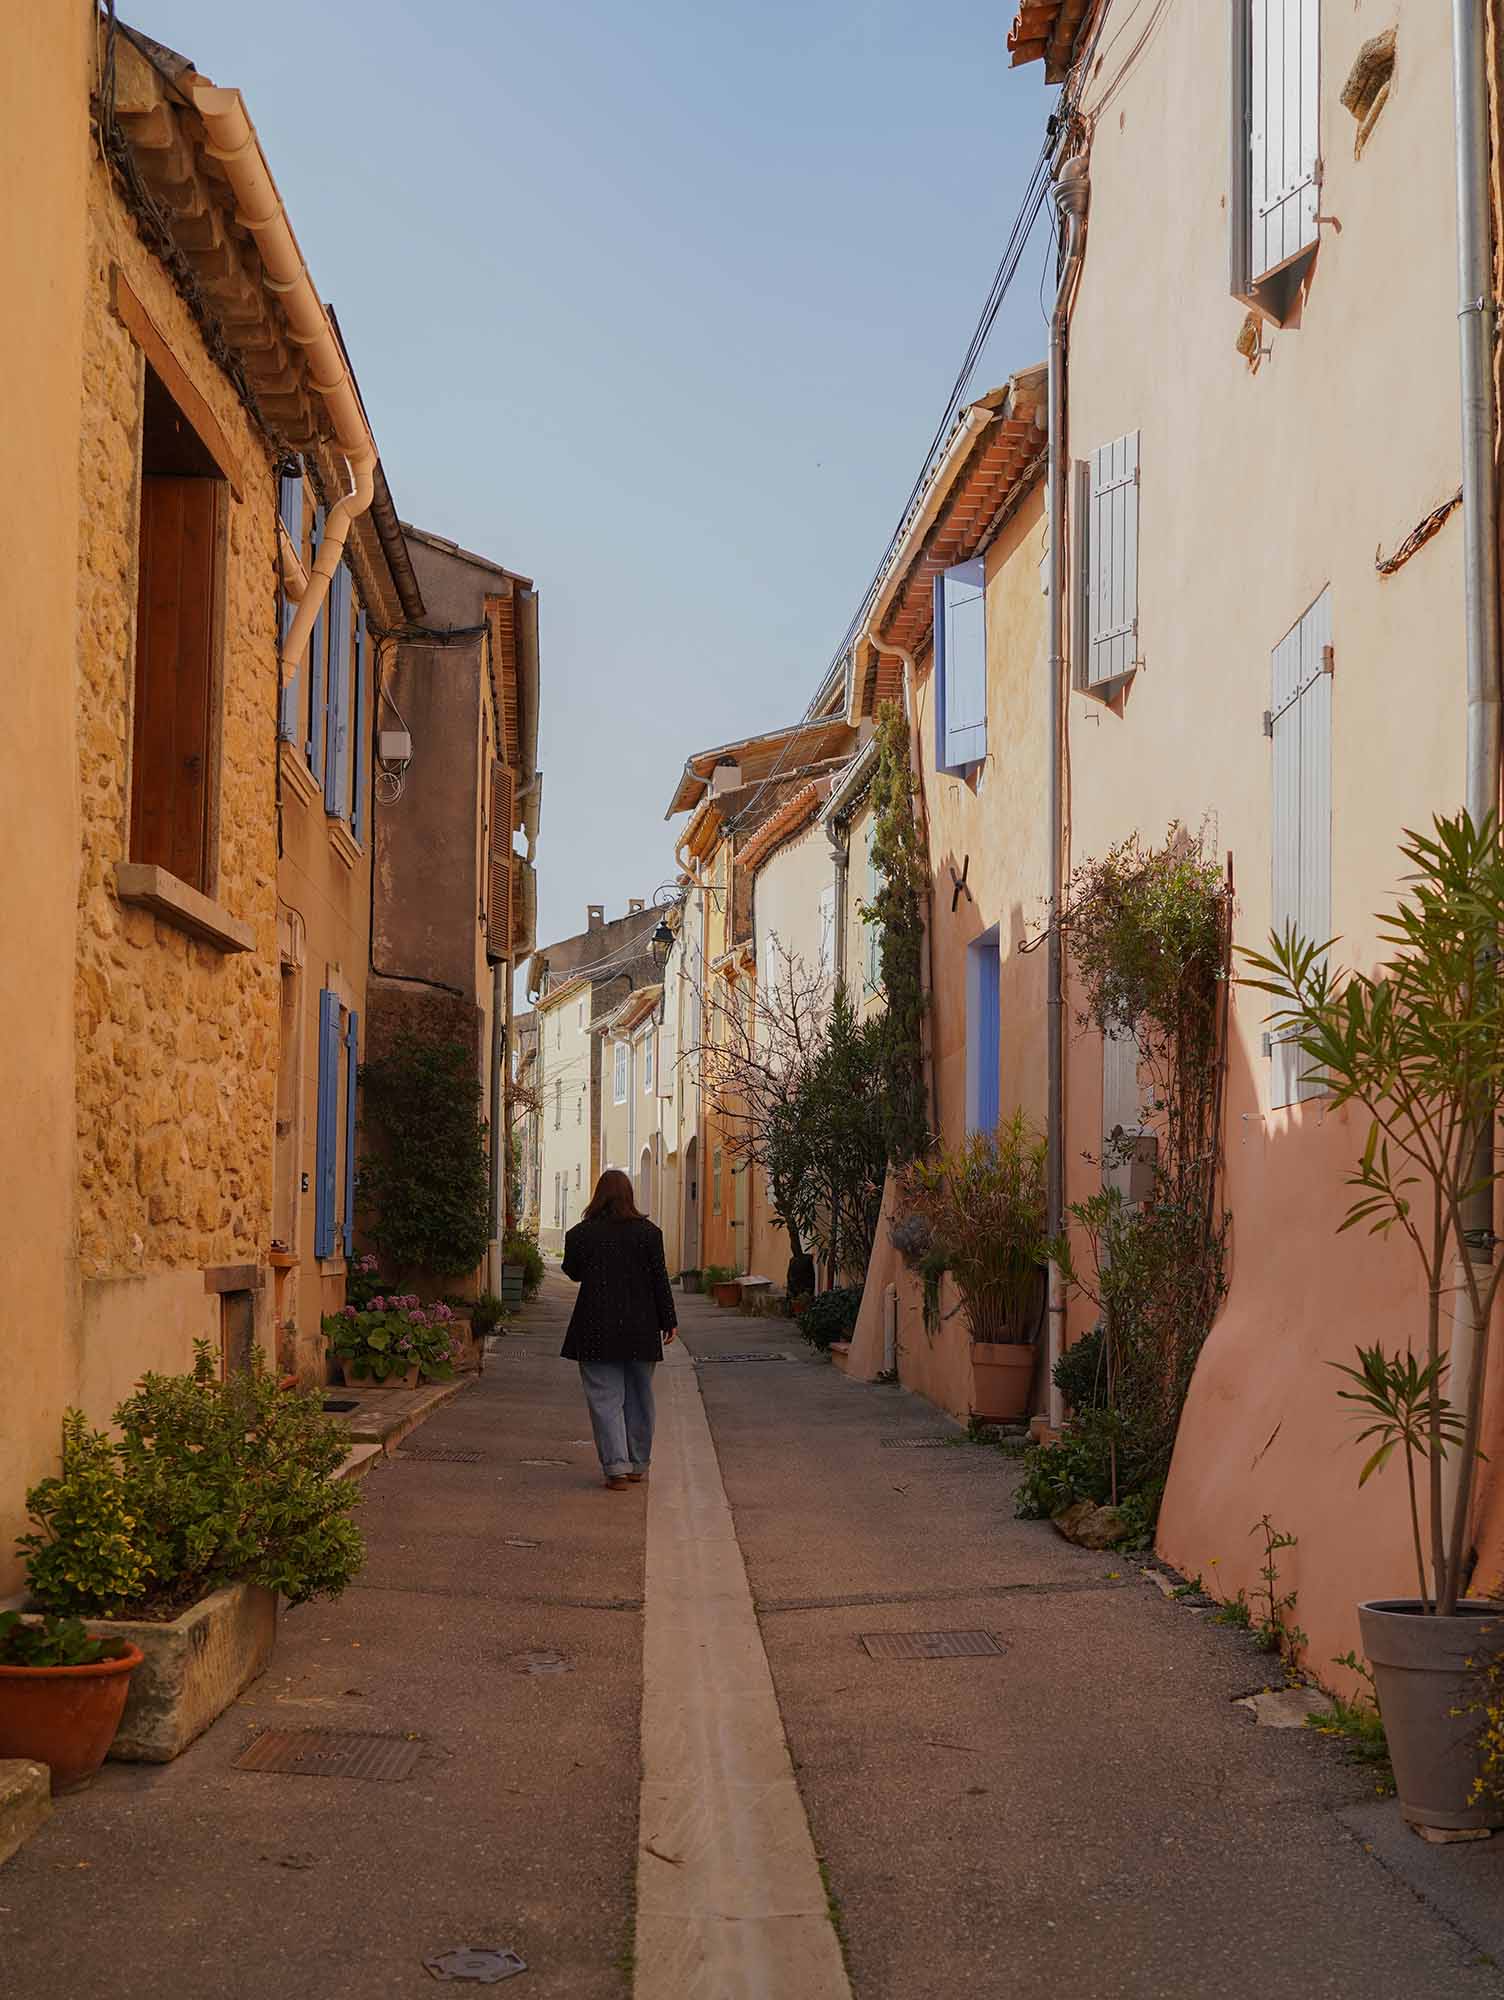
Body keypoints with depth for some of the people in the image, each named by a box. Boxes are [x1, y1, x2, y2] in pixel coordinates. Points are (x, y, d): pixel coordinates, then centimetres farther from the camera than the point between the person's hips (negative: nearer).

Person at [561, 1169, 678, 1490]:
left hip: (597, 1331, -2)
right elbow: (659, 1279, 0)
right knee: (639, 1398, 14)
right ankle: (638, 1466, 21)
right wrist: (669, 1321, 6)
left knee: (605, 1399, 1)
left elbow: (573, 1272, 10)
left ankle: (617, 1466, -10)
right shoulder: (648, 1232, -3)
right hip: (640, 1330, 2)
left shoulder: (580, 1234, -5)